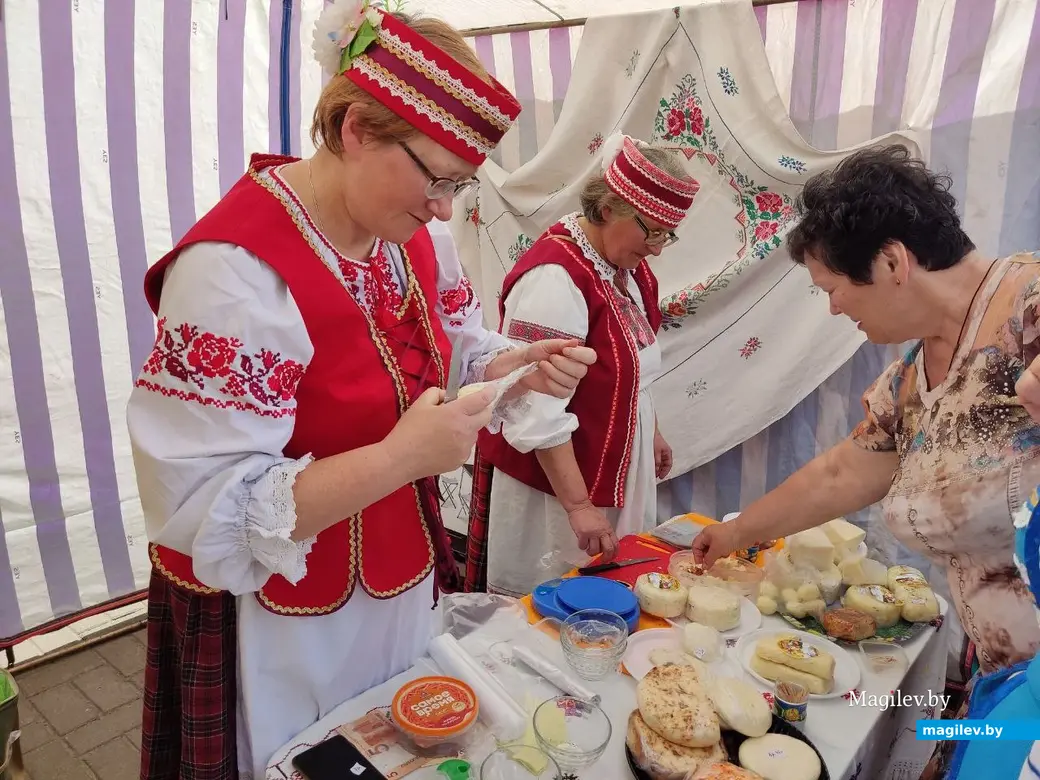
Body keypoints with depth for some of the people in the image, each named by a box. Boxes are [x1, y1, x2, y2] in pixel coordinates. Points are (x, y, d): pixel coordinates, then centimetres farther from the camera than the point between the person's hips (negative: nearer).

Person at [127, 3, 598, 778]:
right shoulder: (235, 271, -28)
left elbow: (453, 358, 10)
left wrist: (525, 368, -11)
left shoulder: (413, 236, -3)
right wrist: (400, 457, -35)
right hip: (283, 628, -6)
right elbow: (210, 514, -27)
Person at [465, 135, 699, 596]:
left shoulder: (628, 268, 5)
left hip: (611, 470, 9)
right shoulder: (556, 276, -25)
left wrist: (651, 433, 20)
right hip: (549, 483, -9)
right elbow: (539, 413, -28)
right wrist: (578, 505, -26)